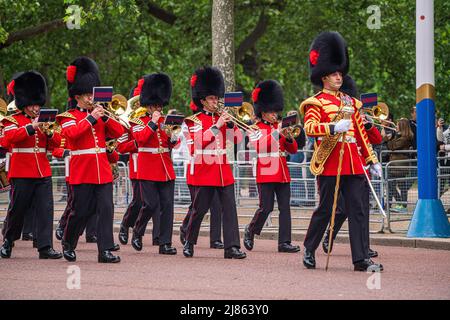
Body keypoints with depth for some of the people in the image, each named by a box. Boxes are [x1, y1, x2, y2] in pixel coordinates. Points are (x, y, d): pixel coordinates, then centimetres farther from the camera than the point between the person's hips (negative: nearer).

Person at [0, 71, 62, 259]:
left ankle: (45, 247, -6)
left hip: (43, 173, 4)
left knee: (45, 209, -4)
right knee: (17, 209, 4)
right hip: (22, 173, -4)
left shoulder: (44, 122, 15)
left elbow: (57, 143, 7)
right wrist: (31, 127, -28)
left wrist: (49, 132, -13)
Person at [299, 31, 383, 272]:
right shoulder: (316, 103, 1)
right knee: (325, 210, 1)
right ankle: (309, 250, 20)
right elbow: (310, 127, -17)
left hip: (352, 165, 5)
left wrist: (372, 161, 18)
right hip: (329, 165, -5)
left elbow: (361, 134, 22)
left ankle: (361, 259, -5)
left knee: (357, 211, -2)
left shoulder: (350, 103, 20)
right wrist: (334, 127, -31)